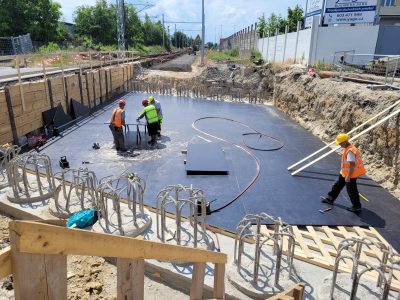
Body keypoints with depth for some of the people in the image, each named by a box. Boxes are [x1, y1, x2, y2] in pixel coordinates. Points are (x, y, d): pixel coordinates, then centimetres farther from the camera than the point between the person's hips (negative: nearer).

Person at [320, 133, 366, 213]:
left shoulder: (350, 151, -28)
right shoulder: (347, 148, 4)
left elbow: (352, 165, -30)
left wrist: (348, 176, -25)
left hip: (350, 174, -10)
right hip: (345, 173, 10)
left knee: (351, 191, 4)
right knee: (338, 185, 21)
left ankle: (357, 207, 18)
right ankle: (330, 198, 36)